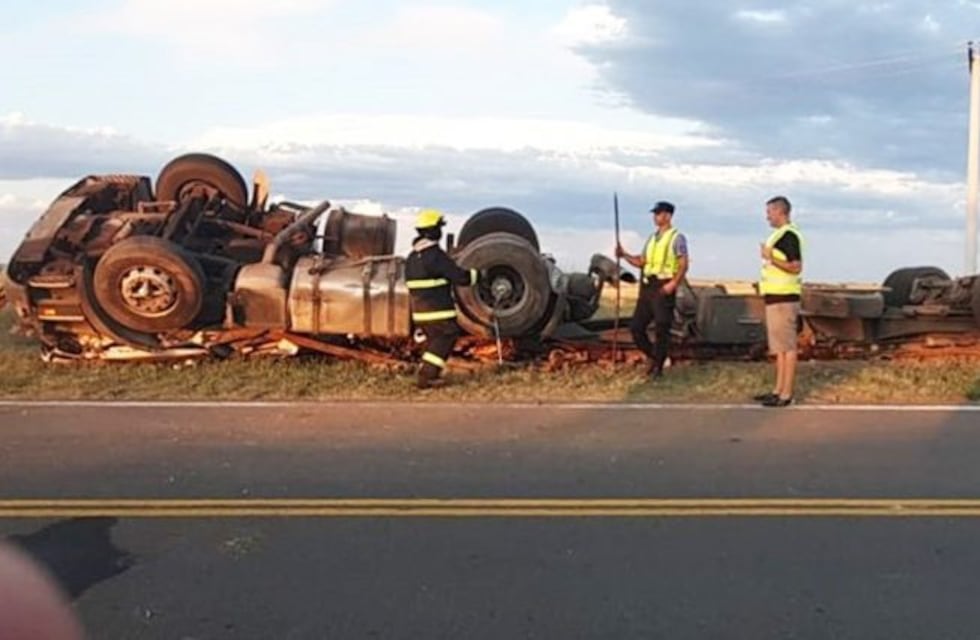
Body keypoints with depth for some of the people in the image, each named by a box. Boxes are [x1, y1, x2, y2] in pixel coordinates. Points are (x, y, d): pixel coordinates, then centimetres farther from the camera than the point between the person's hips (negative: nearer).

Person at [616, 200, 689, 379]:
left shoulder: (677, 237, -4)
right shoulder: (652, 237, 18)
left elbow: (684, 264, -11)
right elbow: (641, 262, 21)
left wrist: (674, 284, -23)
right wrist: (624, 255, 6)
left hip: (664, 287, -7)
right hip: (647, 286, 7)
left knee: (661, 329, -3)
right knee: (636, 326, 5)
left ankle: (658, 367, 7)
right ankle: (653, 356, 22)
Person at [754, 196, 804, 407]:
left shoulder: (789, 235, -13)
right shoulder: (779, 235, 17)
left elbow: (796, 267, -20)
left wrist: (771, 258, -23)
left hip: (784, 298, -10)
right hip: (775, 297, 10)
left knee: (787, 347, -7)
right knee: (779, 347, 13)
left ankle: (786, 394, -5)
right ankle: (778, 390, 19)